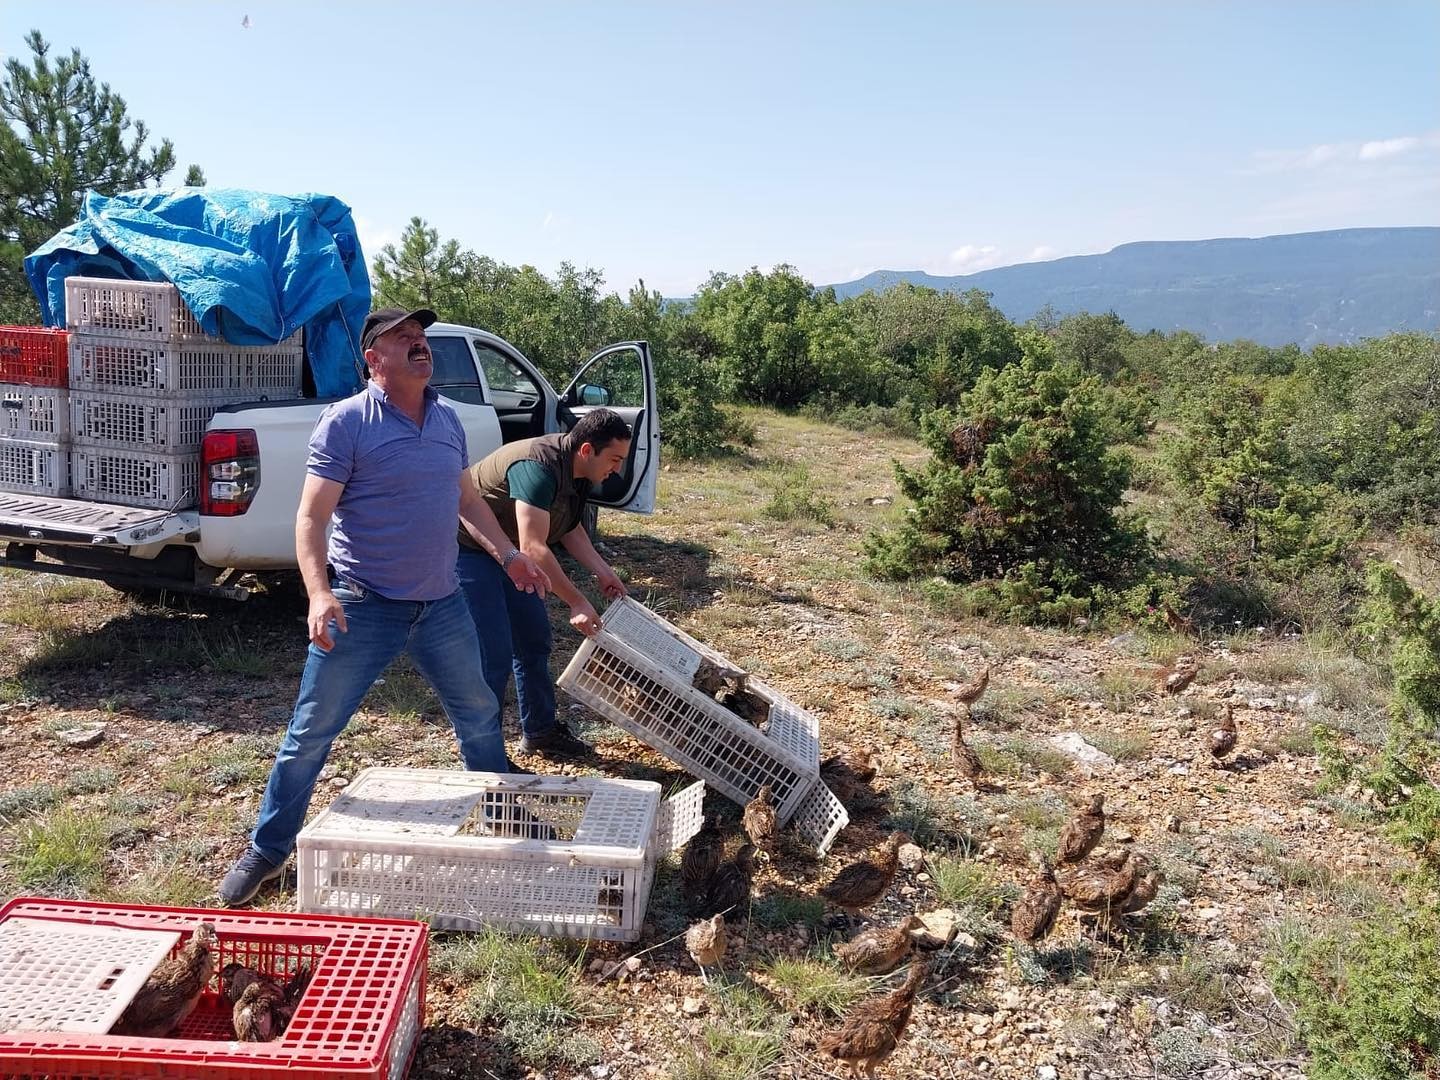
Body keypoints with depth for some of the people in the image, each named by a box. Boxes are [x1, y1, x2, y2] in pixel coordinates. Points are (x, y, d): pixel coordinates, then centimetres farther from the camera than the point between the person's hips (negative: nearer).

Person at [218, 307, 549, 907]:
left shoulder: (448, 420, 8)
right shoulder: (346, 422, -11)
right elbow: (312, 517, -15)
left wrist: (508, 555, 13)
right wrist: (318, 593, -28)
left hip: (442, 605, 6)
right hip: (364, 609, -6)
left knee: (480, 717, 18)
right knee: (311, 733, 3)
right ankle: (266, 851, 21)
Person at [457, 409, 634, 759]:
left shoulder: (576, 470, -3)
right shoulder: (538, 466, -32)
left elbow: (569, 527, 12)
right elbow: (532, 548, -36)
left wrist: (603, 571, 2)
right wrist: (577, 603, -33)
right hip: (468, 549, -10)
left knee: (534, 640, 13)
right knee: (494, 655, -11)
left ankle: (539, 731, 27)